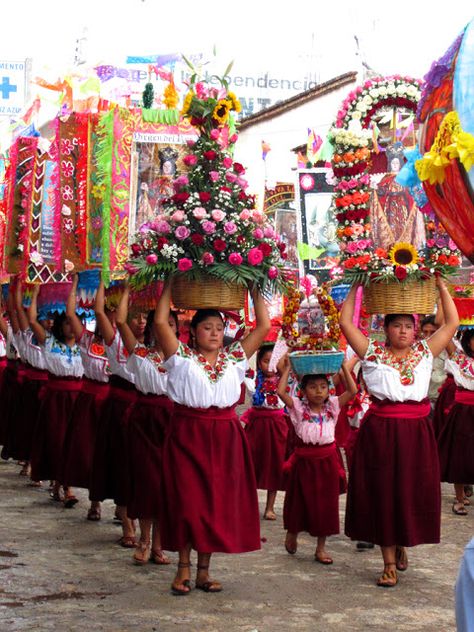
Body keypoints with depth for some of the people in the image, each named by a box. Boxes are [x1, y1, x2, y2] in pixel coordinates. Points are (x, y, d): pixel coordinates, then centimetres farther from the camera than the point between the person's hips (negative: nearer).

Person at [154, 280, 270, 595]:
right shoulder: (181, 356, 2)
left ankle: (204, 569, 15)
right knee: (186, 500, -2)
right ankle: (184, 568, 8)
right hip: (187, 433, -3)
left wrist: (255, 291, 9)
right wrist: (170, 287, -2)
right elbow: (161, 322, -8)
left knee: (217, 500, 5)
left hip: (224, 436, 3)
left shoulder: (235, 357, 10)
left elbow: (264, 326, 9)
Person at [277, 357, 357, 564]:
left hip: (327, 461, 2)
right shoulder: (298, 407, -5)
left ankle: (321, 548, 18)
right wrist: (286, 371, -12)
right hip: (304, 460, -2)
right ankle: (292, 533, 39)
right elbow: (281, 392, -19)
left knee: (326, 503, 7)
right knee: (301, 500, 12)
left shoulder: (332, 406, 2)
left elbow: (352, 391, -7)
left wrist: (344, 367, -9)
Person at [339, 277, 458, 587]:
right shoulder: (373, 352, 4)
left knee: (413, 491, 6)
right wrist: (355, 288, 3)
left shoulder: (425, 351, 9)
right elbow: (346, 323, 1)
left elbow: (452, 323, 8)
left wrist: (441, 285, 7)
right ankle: (390, 563, 10)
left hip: (417, 431, 2)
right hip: (380, 430, -2)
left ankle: (403, 545, 32)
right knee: (382, 493, 1)